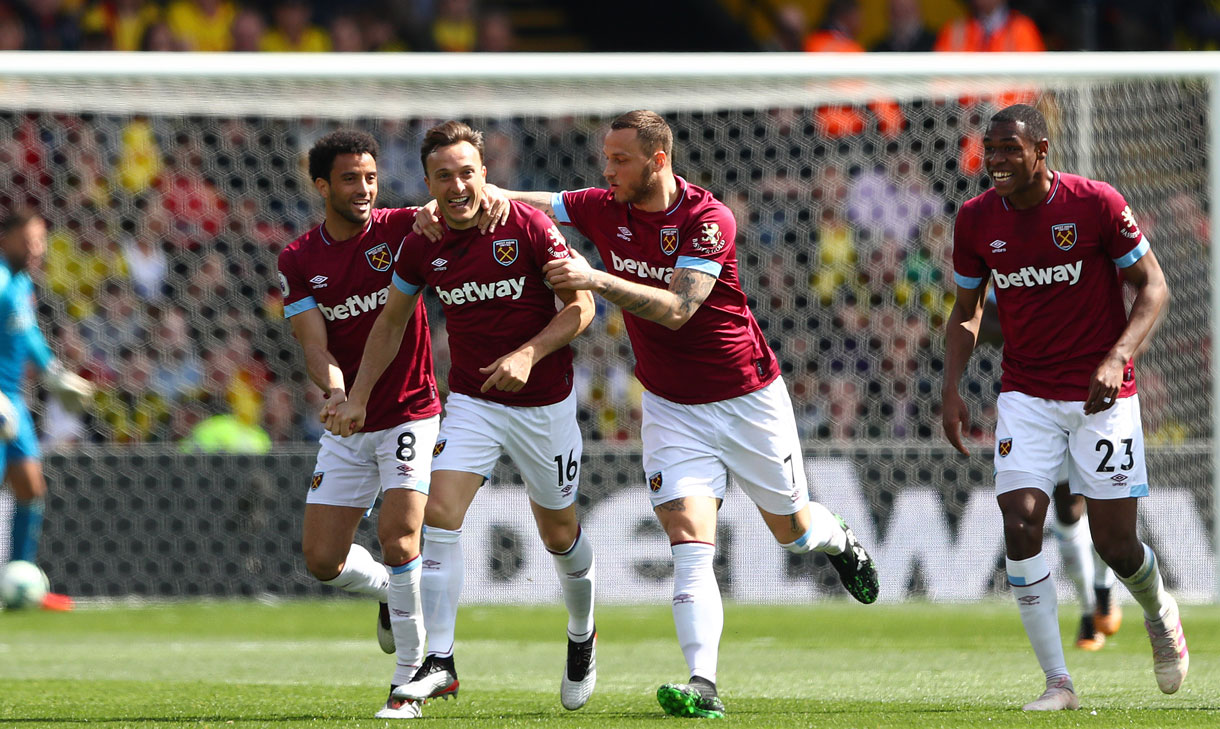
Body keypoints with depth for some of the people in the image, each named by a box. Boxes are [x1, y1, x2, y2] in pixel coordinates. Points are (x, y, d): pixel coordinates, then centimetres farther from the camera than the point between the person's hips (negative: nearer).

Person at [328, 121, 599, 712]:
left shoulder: (527, 227, -14)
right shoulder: (422, 247, -4)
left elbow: (580, 305, -10)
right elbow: (392, 321, 11)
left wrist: (528, 353, -24)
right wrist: (357, 396, 6)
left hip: (544, 402, -2)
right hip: (471, 399, 2)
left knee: (558, 532, 11)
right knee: (439, 513, -18)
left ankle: (582, 634, 41)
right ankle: (438, 663, -17)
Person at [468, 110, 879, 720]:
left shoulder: (709, 220, -20)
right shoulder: (603, 209, -5)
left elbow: (677, 309, -31)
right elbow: (515, 202, -4)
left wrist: (596, 279, -41)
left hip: (749, 397, -2)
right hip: (672, 409, 3)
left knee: (791, 529, 15)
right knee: (688, 537, -17)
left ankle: (837, 540, 53)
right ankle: (702, 685, -26)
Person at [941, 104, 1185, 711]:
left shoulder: (1096, 204, -12)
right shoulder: (976, 219, -1)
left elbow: (1152, 285, -5)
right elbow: (965, 311, 12)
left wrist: (1118, 357, -20)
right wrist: (951, 388, -1)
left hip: (1102, 393, -3)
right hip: (1026, 397, 3)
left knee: (1116, 546, -1)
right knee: (1020, 526, -16)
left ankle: (1159, 613, 35)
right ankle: (1057, 681, -8)